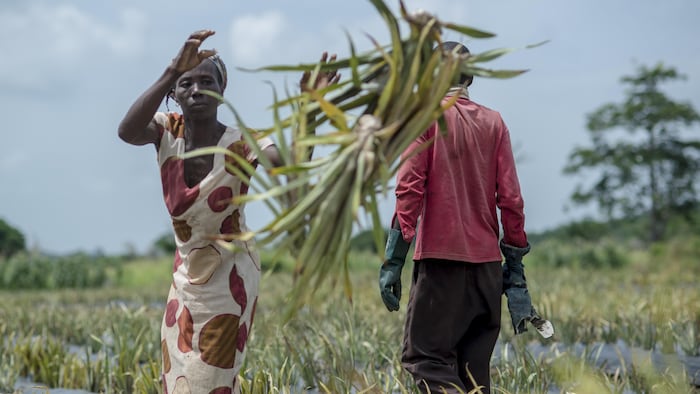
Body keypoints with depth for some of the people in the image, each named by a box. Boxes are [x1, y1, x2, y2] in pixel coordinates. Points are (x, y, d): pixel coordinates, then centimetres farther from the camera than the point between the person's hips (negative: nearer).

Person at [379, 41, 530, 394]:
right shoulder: (494, 122, 8)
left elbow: (410, 191, -10)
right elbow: (510, 197, 5)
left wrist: (393, 262, -10)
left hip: (441, 259, -5)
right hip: (487, 260, 5)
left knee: (423, 357, -2)